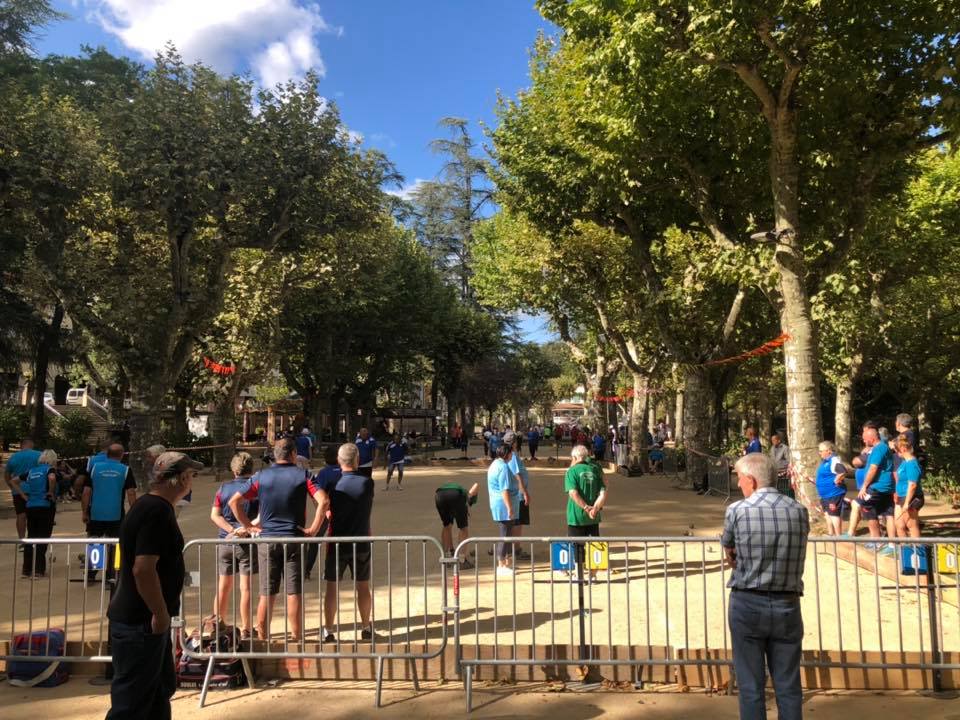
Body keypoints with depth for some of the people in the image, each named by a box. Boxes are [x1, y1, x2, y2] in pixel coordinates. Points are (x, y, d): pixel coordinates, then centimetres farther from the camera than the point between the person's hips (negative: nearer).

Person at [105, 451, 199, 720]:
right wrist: (161, 614, -20)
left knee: (162, 689, 20)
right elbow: (143, 569, -29)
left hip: (143, 618, 10)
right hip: (140, 623, -10)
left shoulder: (153, 506, 11)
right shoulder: (158, 511, -22)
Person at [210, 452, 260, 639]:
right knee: (245, 588, 2)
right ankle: (245, 630, 6)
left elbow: (214, 515, -1)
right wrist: (246, 529, -16)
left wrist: (232, 530, -9)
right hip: (247, 542, -3)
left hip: (225, 541, 3)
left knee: (223, 587, 15)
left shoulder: (224, 487, 5)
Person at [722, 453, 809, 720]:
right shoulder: (799, 511, -1)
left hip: (747, 605, -2)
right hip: (787, 605, 3)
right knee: (788, 686, 12)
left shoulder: (737, 510, -10)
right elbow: (794, 556, 9)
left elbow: (729, 555, 2)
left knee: (751, 686, 8)